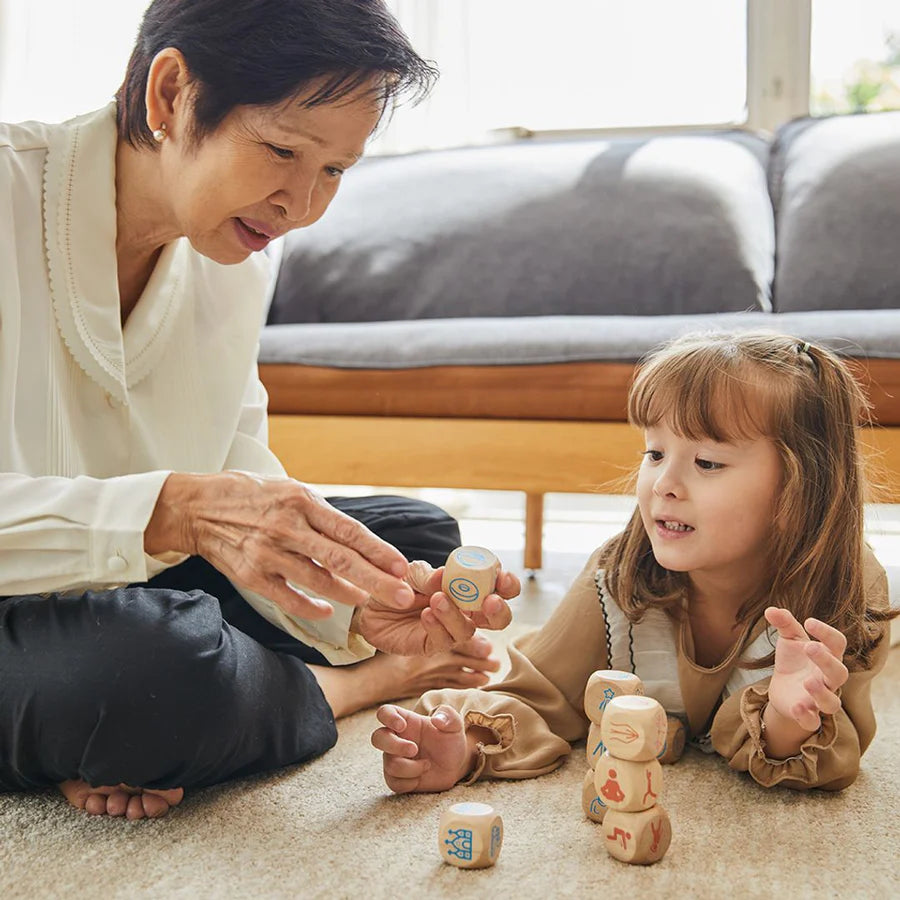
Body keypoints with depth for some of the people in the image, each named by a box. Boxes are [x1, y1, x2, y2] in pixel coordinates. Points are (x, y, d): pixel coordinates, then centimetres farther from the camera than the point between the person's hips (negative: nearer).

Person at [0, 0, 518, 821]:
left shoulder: (236, 258, 1)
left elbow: (246, 482, -2)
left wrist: (357, 608, -19)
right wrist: (172, 511, -39)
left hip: (132, 592, 7)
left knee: (419, 532, 4)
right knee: (153, 664, -38)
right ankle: (362, 685, -4)